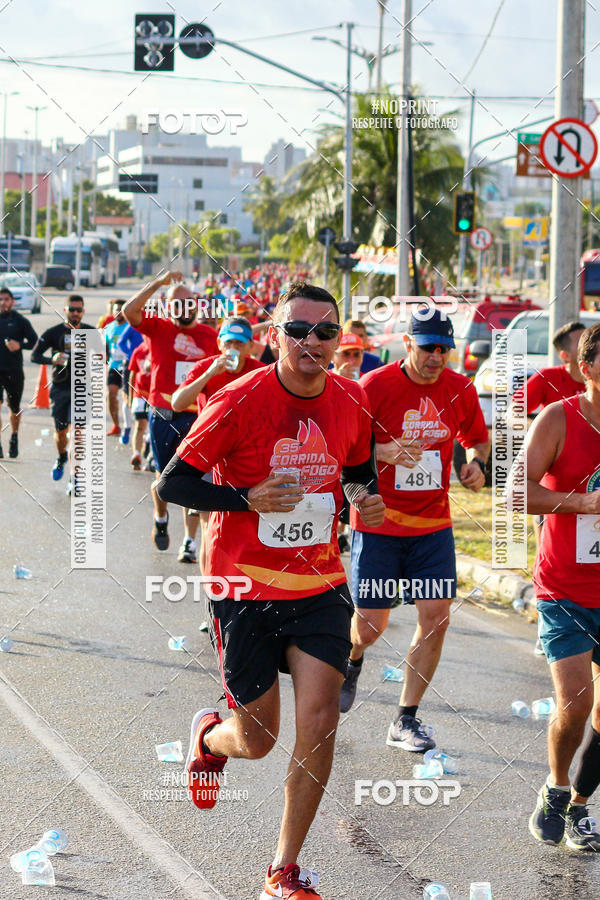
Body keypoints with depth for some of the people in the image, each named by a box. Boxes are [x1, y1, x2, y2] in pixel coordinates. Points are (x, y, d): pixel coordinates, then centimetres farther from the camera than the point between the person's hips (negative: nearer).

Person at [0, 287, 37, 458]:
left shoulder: (20, 321, -1)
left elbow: (34, 341, -2)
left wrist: (19, 345, -18)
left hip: (14, 371, 0)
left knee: (14, 408, 13)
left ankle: (14, 438, 38)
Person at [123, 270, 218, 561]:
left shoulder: (210, 335, 6)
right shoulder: (158, 328, 0)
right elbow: (129, 311, -16)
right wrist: (158, 283, -19)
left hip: (195, 417, 0)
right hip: (162, 416, 0)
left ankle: (189, 542, 0)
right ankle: (161, 519, 40)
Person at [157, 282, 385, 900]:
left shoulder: (350, 401, -1)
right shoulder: (240, 400, -15)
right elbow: (172, 484, -11)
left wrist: (367, 499, -2)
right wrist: (249, 498, -23)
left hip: (320, 587, 3)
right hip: (246, 589, -3)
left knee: (320, 722, -10)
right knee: (257, 742, 5)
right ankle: (209, 736, 45)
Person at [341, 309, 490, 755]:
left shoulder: (460, 388, 1)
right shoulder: (375, 385, -12)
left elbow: (478, 437, 18)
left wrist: (477, 462, -4)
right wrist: (383, 453, -25)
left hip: (434, 525, 3)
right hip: (378, 523, -3)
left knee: (436, 617, -6)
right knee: (370, 627, 0)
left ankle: (406, 720, 8)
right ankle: (353, 661, 39)